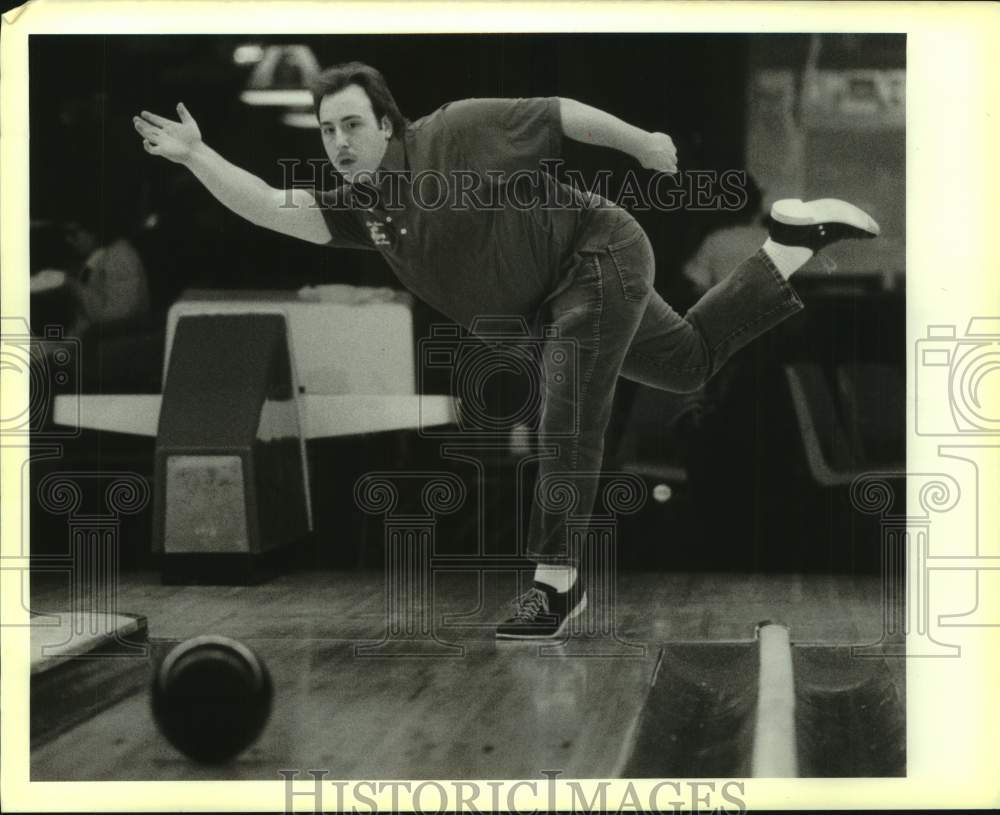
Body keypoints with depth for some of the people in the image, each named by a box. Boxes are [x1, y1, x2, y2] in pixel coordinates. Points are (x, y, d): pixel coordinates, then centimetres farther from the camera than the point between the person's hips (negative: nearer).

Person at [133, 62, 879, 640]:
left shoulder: (453, 134, -22)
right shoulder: (358, 207, -4)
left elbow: (559, 114, -13)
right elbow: (271, 209, -16)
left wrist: (644, 144, -4)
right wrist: (196, 156, -25)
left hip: (598, 253, -8)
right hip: (559, 297, 8)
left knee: (567, 417, -15)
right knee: (691, 360, 23)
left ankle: (558, 579, -9)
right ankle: (796, 243, 33)